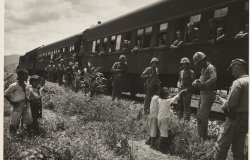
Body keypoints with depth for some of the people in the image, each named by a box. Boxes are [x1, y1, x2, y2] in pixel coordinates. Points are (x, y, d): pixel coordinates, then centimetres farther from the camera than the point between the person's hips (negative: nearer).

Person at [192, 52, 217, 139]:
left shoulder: (211, 67, -13)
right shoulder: (203, 69, 16)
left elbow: (214, 79, -30)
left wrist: (201, 84, -28)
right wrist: (196, 81, -3)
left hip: (208, 95, -10)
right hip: (202, 94, 10)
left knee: (203, 116, -6)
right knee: (199, 114, 15)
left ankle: (203, 136, 4)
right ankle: (200, 134, 27)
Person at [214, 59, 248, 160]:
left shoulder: (238, 82, -17)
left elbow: (230, 104, -21)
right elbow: (243, 101, 12)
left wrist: (222, 100, -1)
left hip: (235, 119, -8)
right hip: (245, 120, 8)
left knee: (222, 146, 3)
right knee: (238, 148, 18)